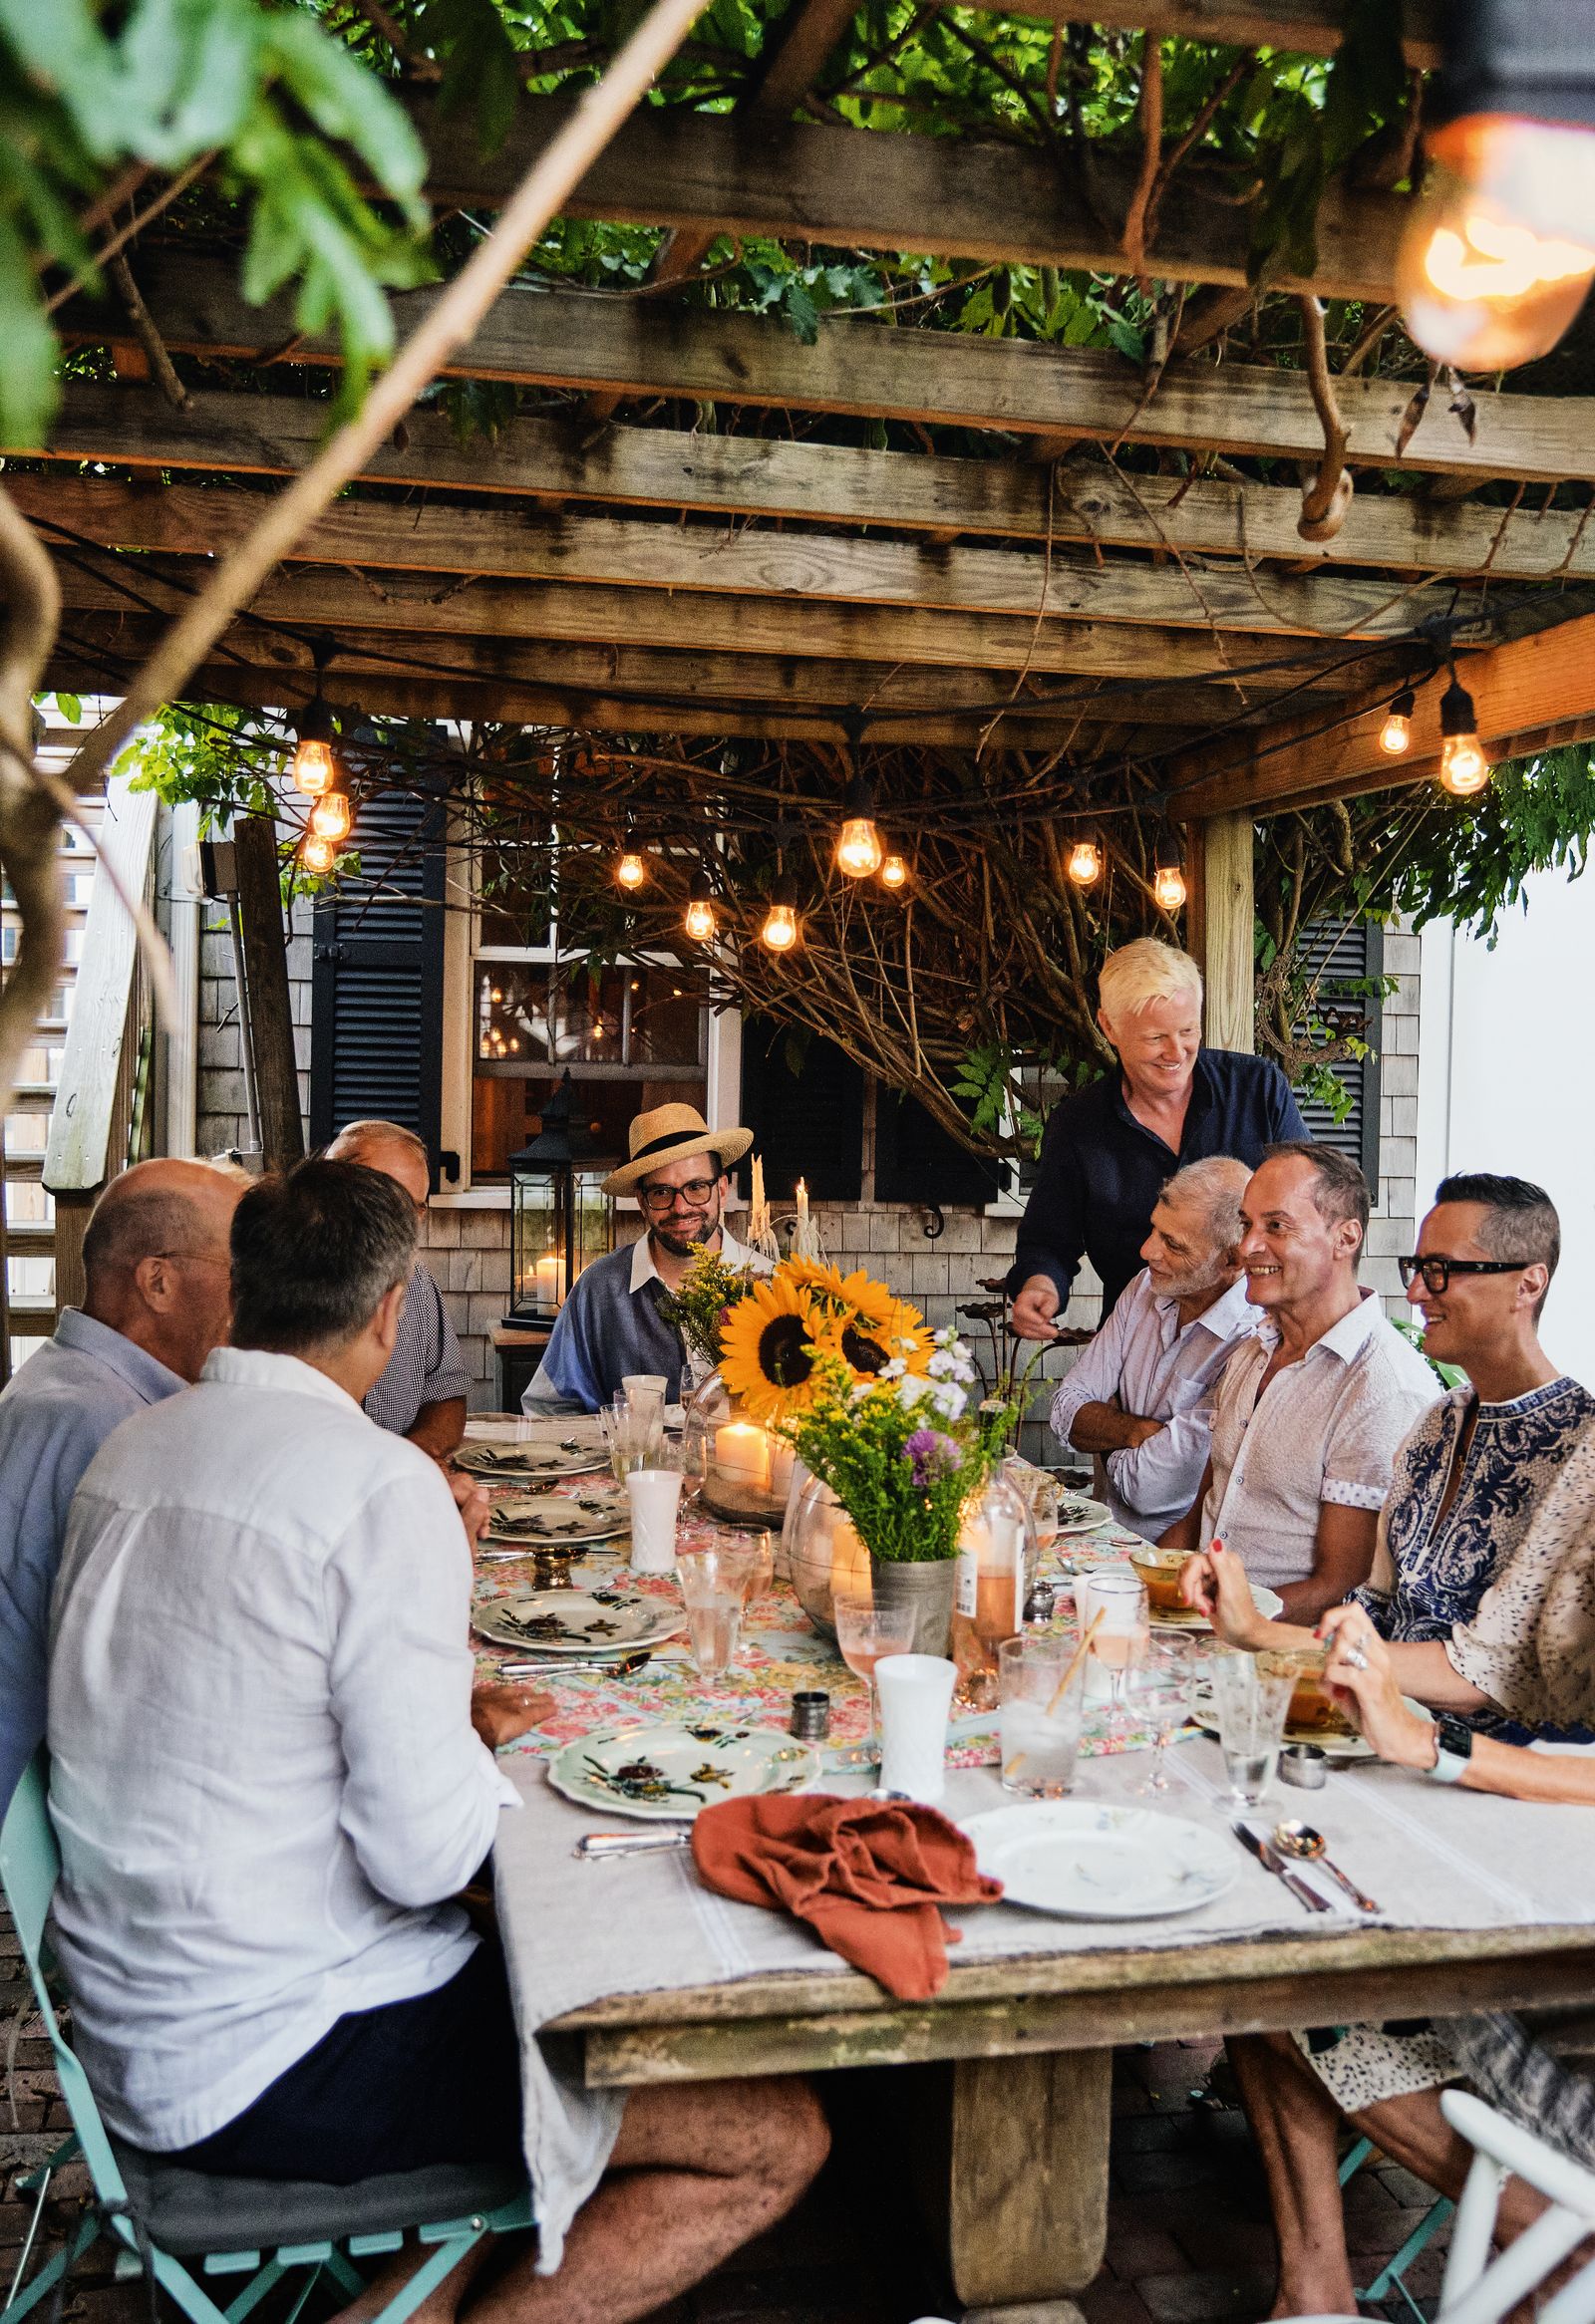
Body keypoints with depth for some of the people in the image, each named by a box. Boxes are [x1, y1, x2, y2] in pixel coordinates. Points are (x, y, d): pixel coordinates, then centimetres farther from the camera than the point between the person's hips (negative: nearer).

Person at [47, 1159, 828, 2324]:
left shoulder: (133, 1449, 5)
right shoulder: (379, 1482, -21)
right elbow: (427, 1853, -23)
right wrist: (477, 1745, -3)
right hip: (272, 2062, -9)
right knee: (779, 2137, -7)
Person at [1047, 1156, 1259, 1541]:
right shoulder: (1145, 1288, 5)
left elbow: (1152, 1488, -21)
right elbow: (1067, 1413, 6)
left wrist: (1107, 1437, 0)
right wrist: (1136, 1431, -13)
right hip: (1113, 1528, 7)